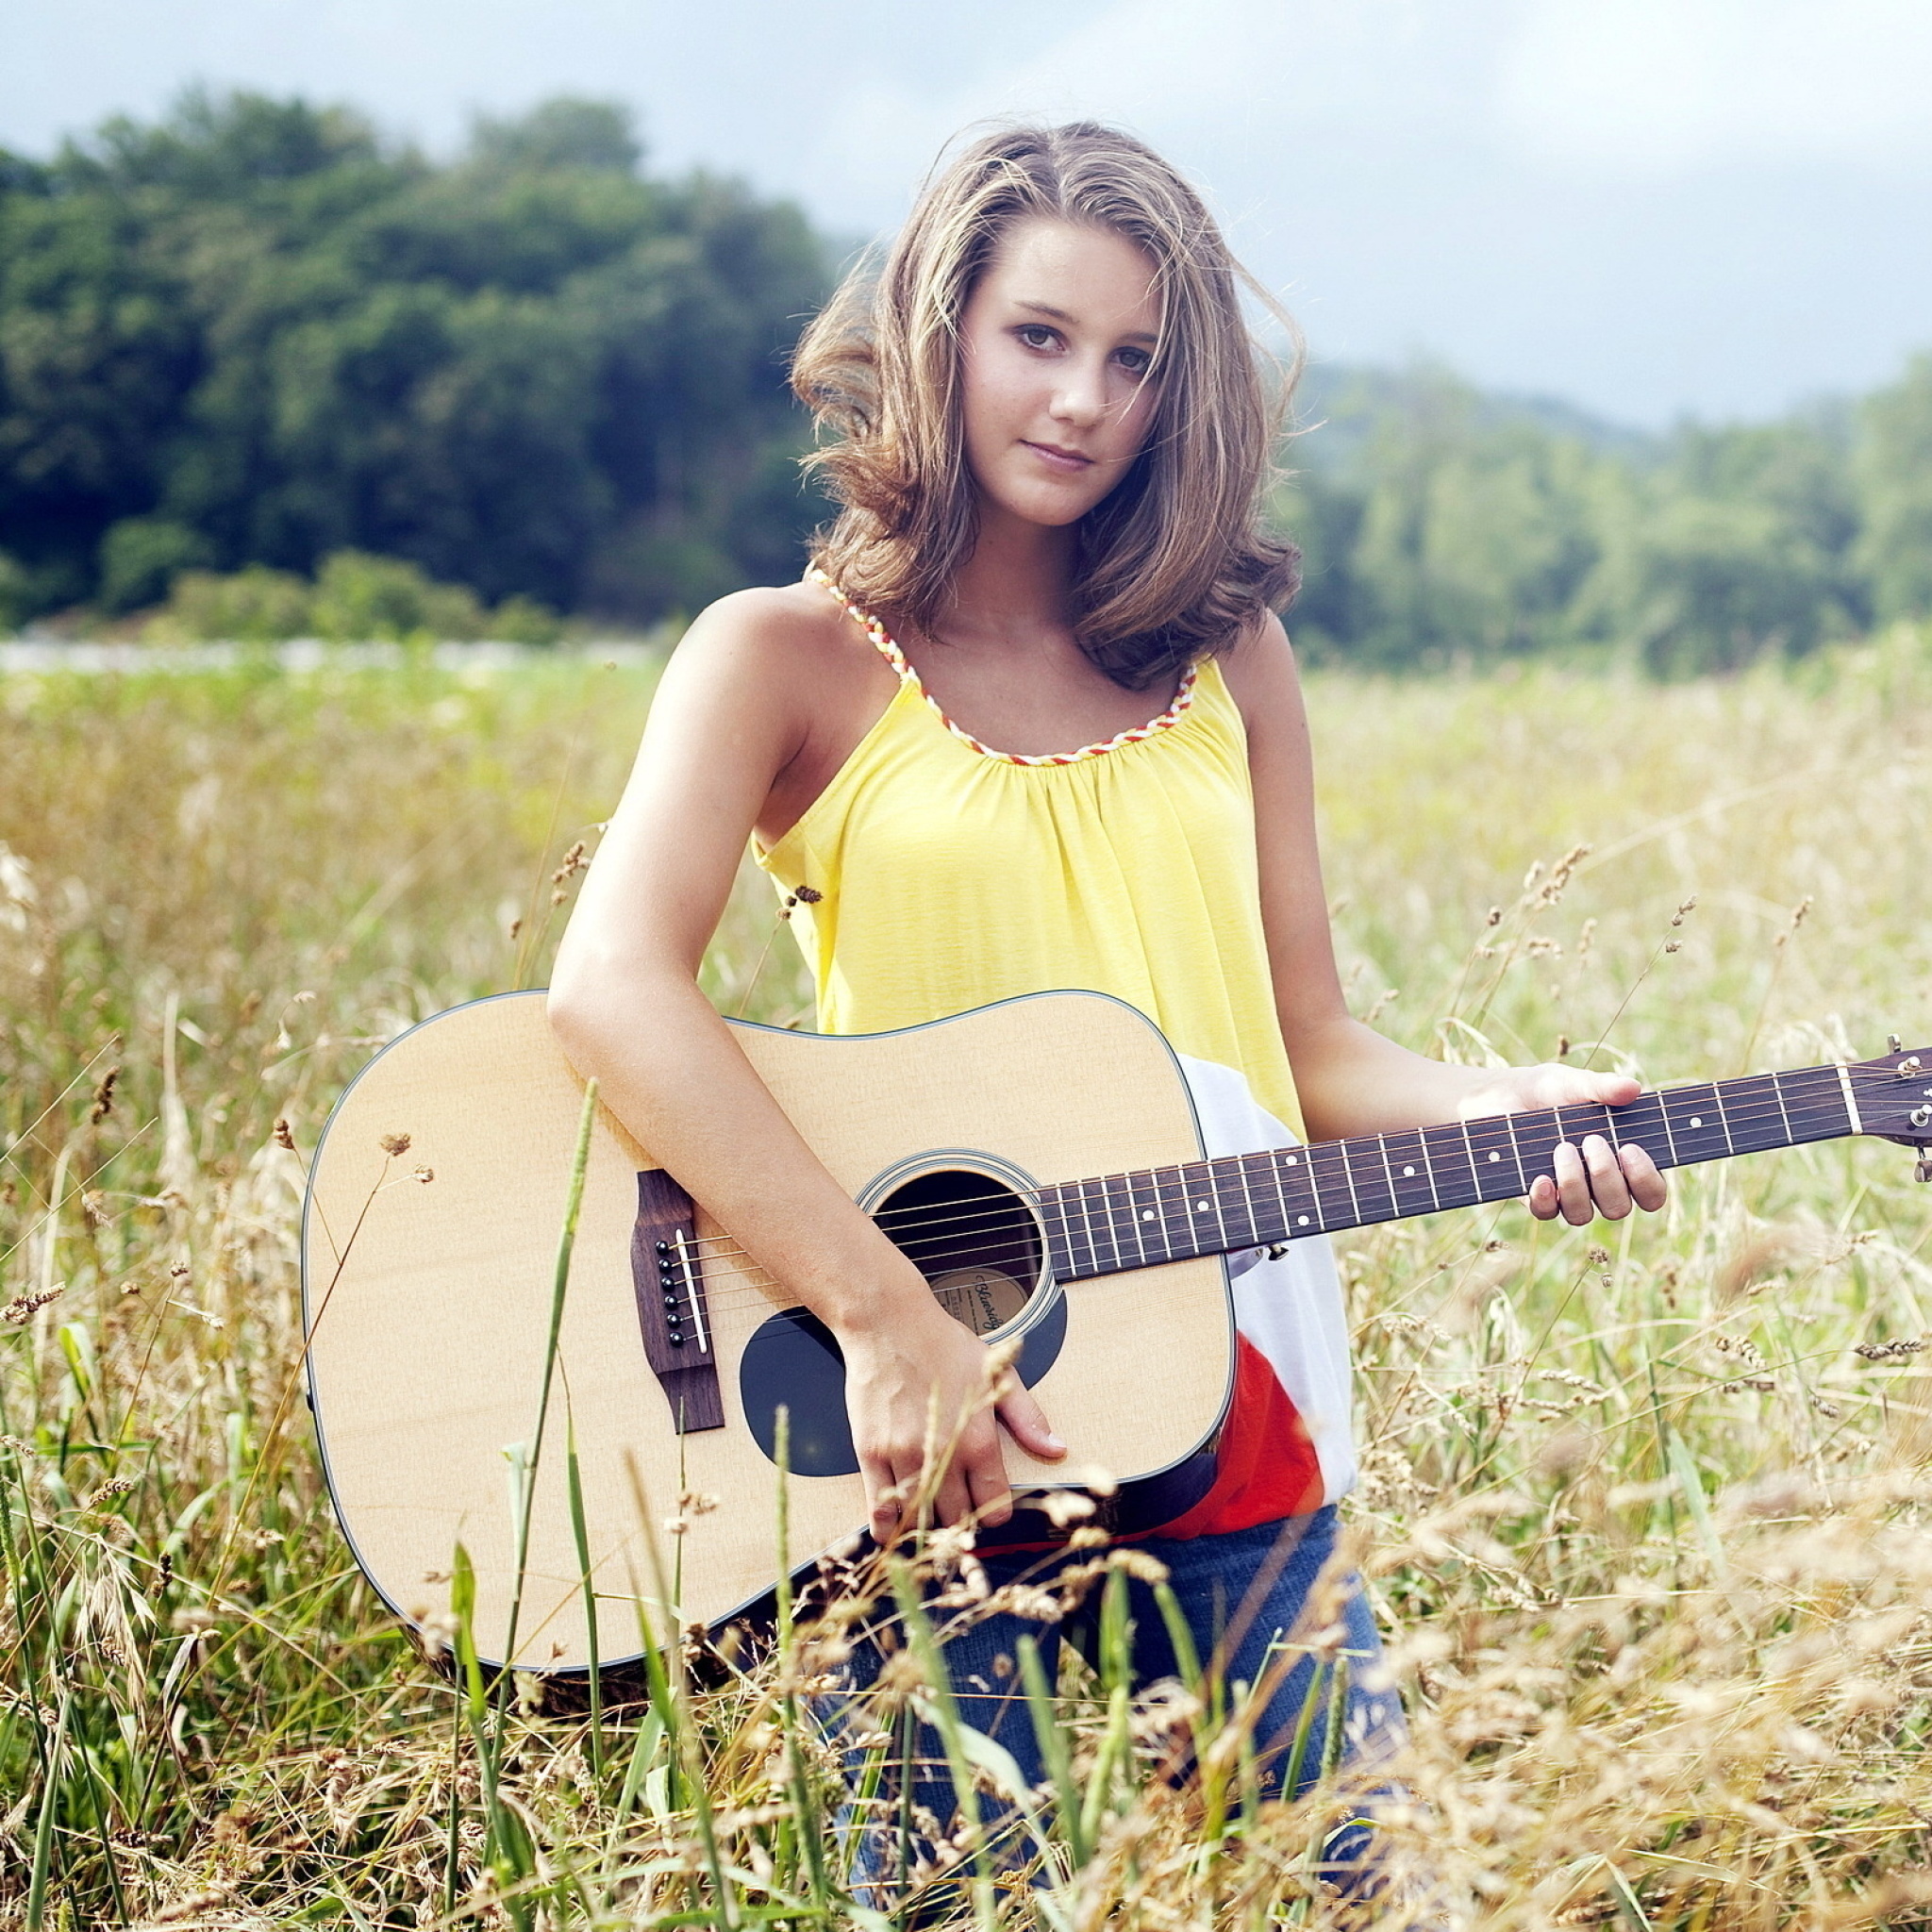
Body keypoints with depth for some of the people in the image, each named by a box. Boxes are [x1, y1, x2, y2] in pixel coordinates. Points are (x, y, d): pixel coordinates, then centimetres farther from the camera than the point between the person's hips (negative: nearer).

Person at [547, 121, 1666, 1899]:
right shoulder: (789, 657, 0)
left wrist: (1490, 1109, -10)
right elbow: (611, 984, -16)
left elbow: (1310, 1047, 12)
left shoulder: (1226, 661, 12)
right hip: (923, 1453, -3)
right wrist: (886, 1320, -24)